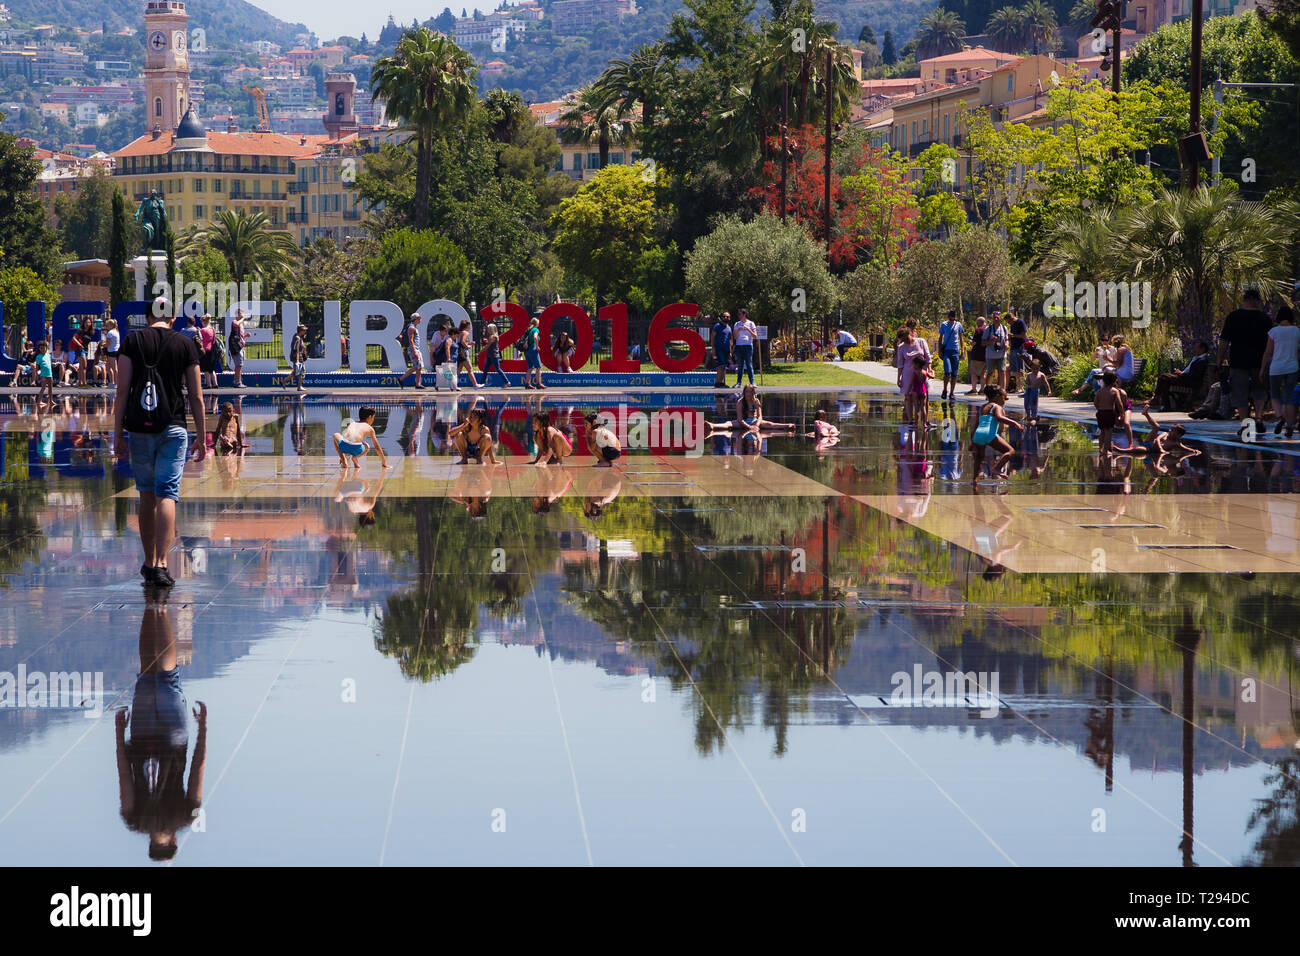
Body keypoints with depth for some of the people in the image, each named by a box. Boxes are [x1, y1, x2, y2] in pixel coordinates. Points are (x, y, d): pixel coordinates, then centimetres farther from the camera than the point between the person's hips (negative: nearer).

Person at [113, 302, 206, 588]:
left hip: (138, 428, 1)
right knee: (166, 495, -6)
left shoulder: (132, 341, 4)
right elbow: (196, 396, 3)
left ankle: (149, 562, 22)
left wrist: (118, 433, 2)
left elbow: (122, 390, -1)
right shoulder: (186, 344, 4)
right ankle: (161, 564, -19)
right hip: (173, 428, -1)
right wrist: (201, 437, 9)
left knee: (147, 495, 14)